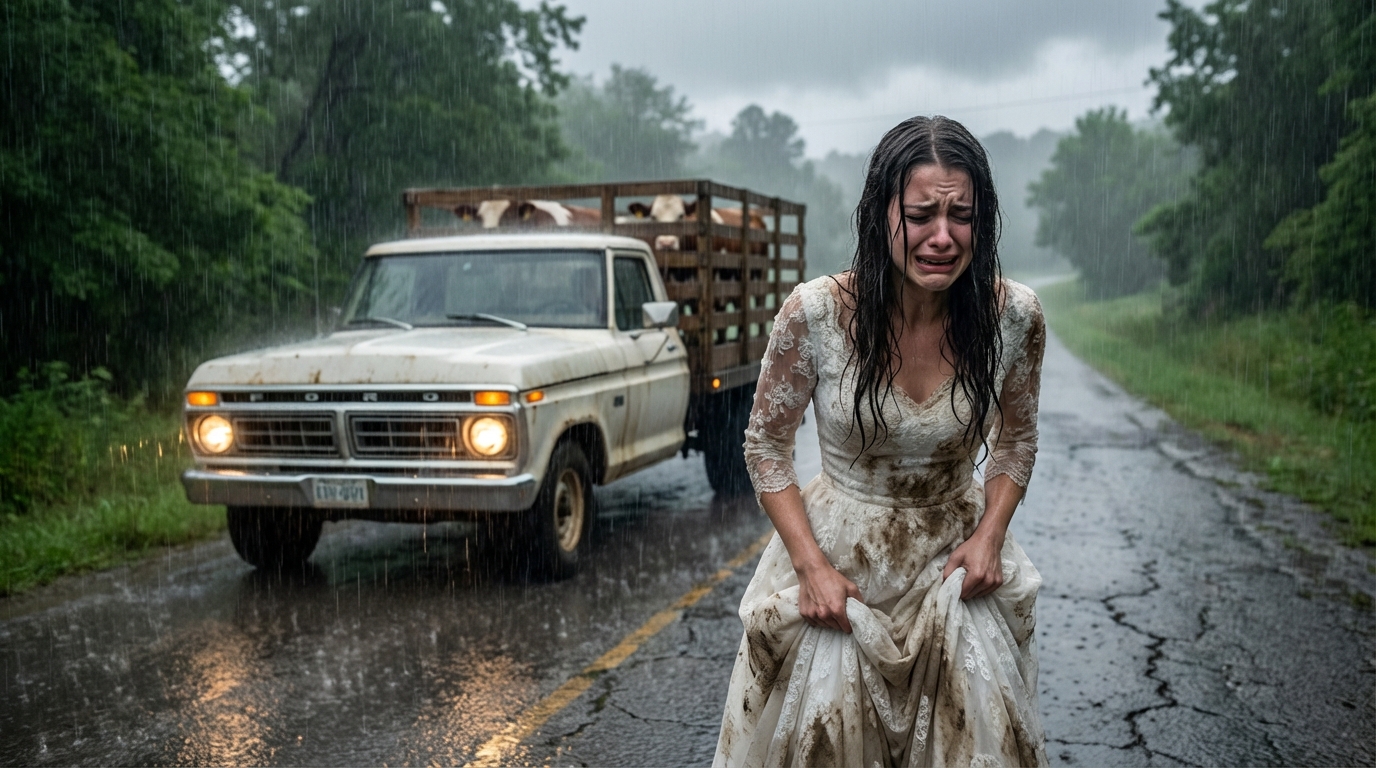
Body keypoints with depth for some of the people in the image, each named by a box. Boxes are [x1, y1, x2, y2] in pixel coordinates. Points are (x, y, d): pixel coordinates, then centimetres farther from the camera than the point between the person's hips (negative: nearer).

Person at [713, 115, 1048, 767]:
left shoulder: (1013, 316, -13)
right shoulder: (815, 313, -20)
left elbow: (1015, 442, 6)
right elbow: (766, 445, -6)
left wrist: (990, 533, -9)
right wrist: (811, 565, -12)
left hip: (954, 563, 2)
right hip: (836, 557, -1)